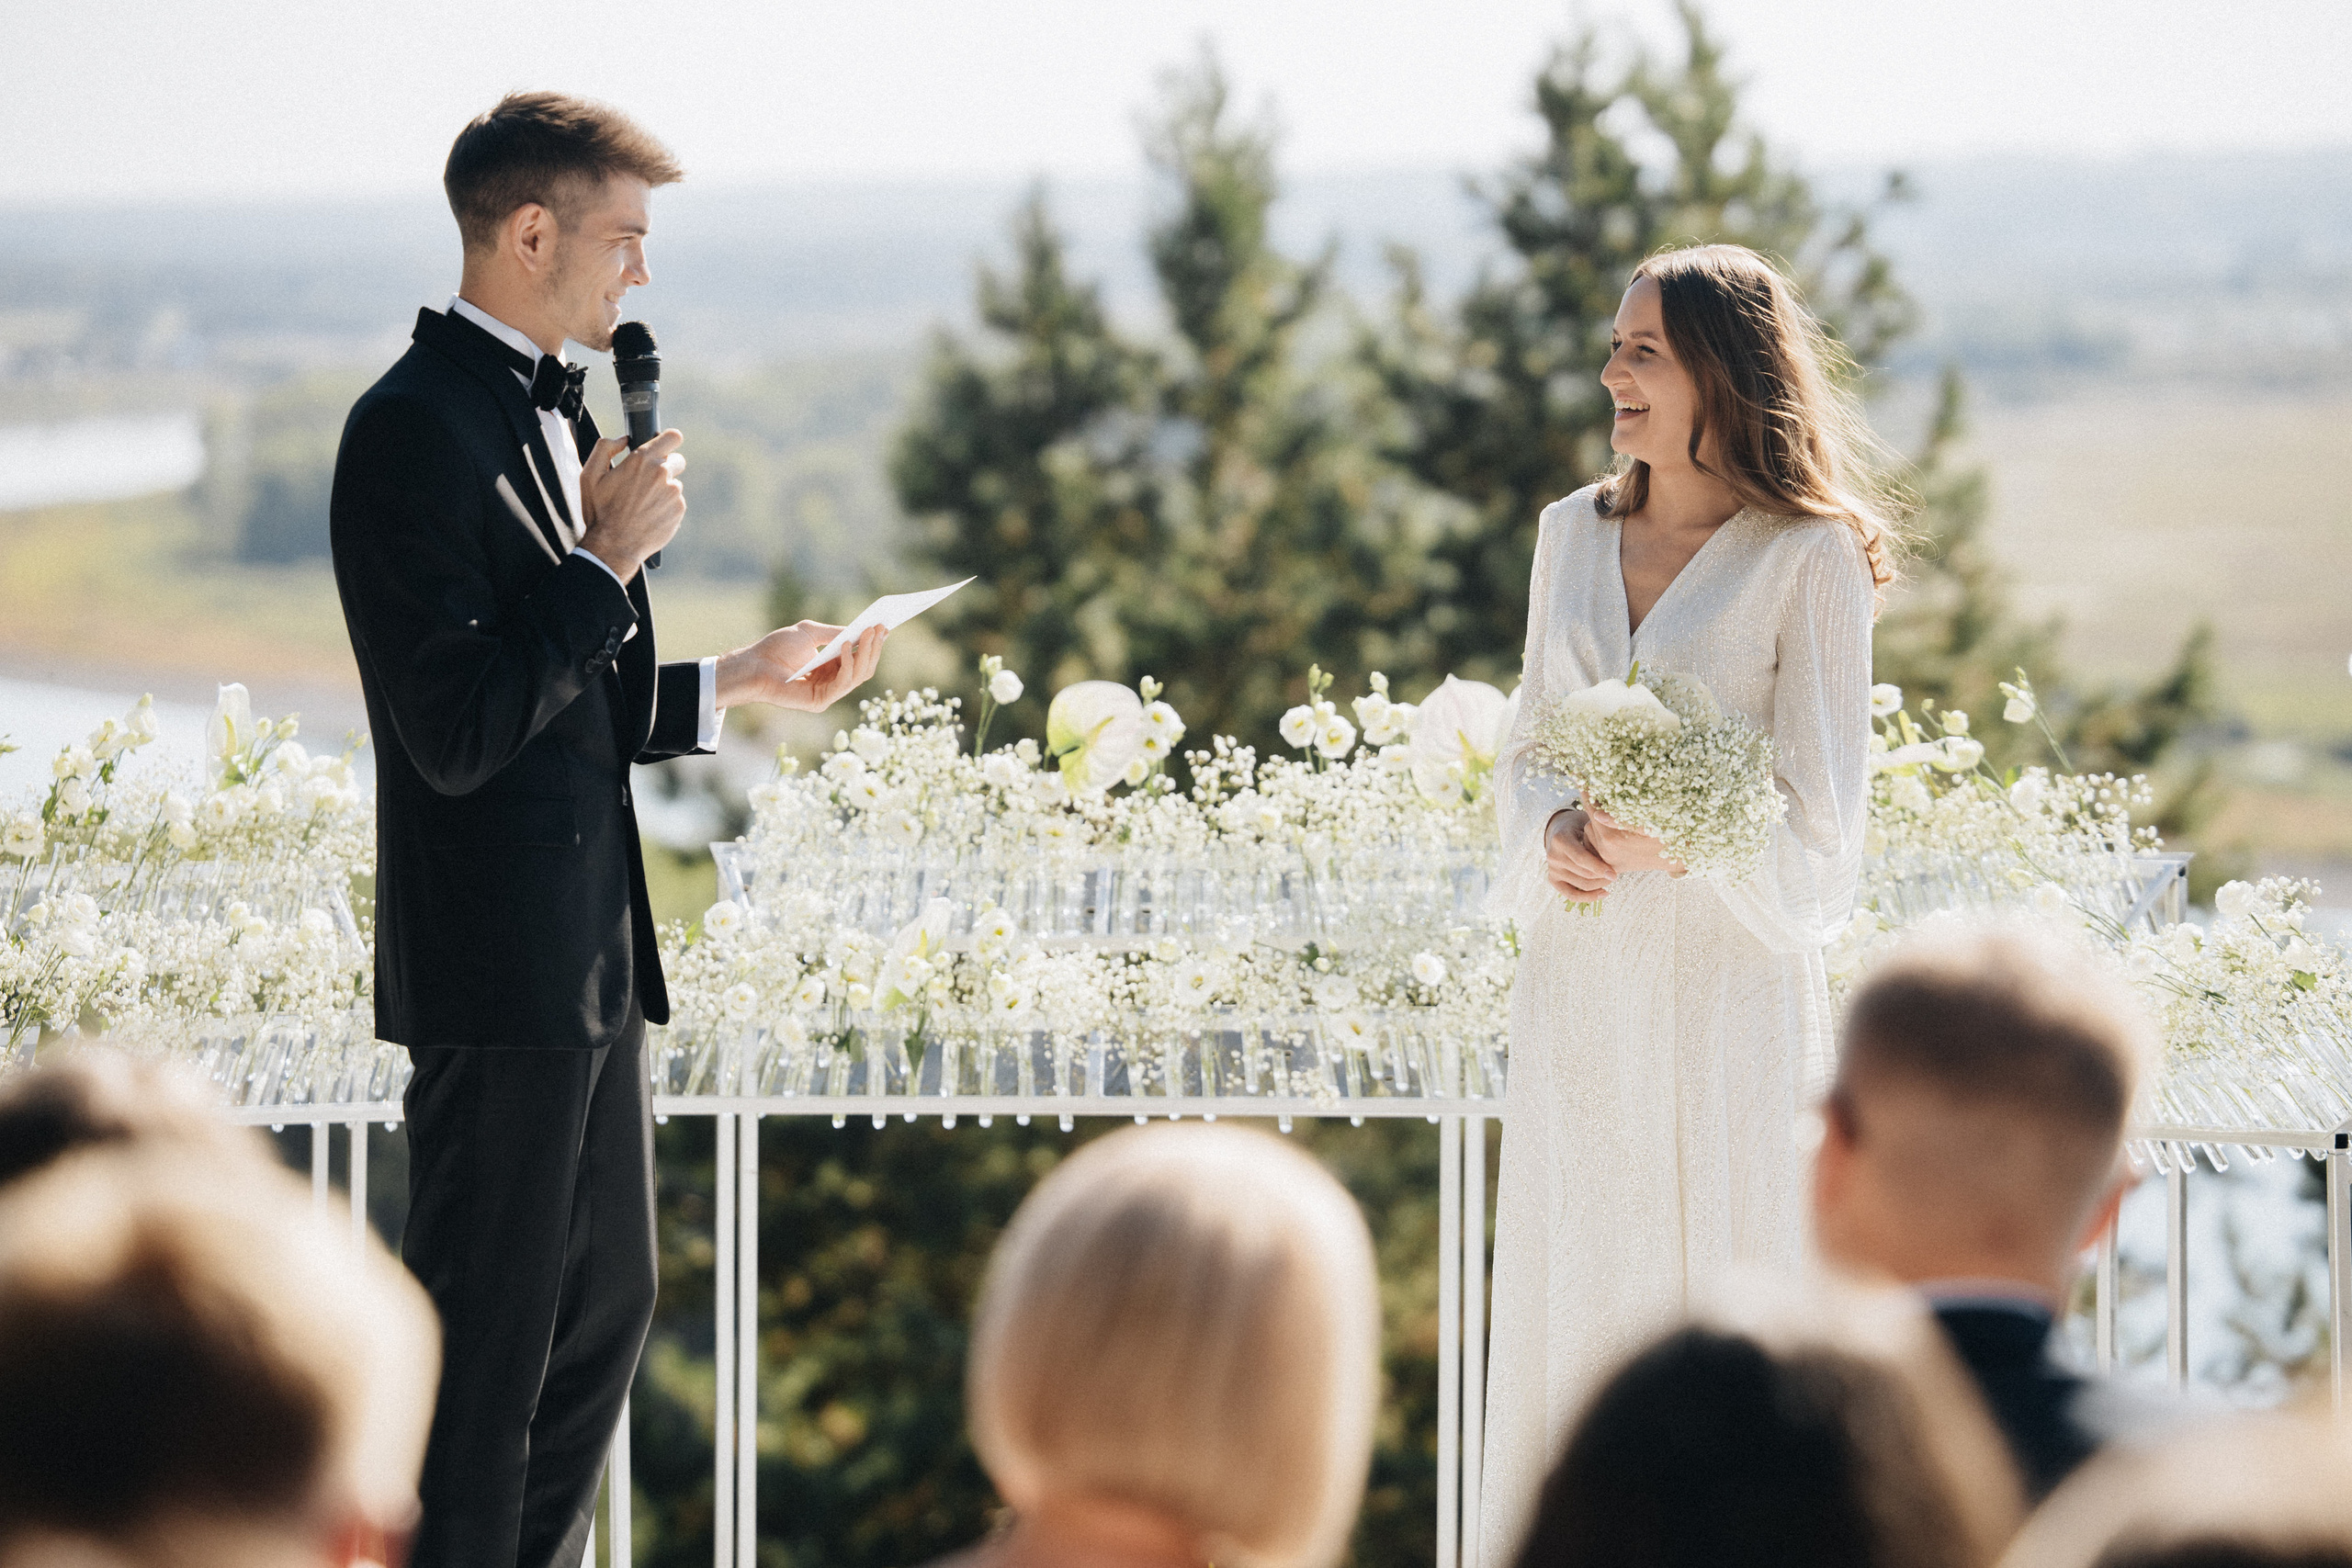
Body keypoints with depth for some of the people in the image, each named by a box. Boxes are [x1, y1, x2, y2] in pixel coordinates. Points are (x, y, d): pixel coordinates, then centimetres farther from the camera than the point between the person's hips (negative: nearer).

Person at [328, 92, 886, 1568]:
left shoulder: (554, 411, 15)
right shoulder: (417, 428, -16)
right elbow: (460, 731, -23)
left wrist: (741, 680, 16)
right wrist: (612, 556, -17)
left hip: (594, 947, 10)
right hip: (500, 962, -10)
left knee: (606, 1309, 17)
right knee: (490, 1343, -2)